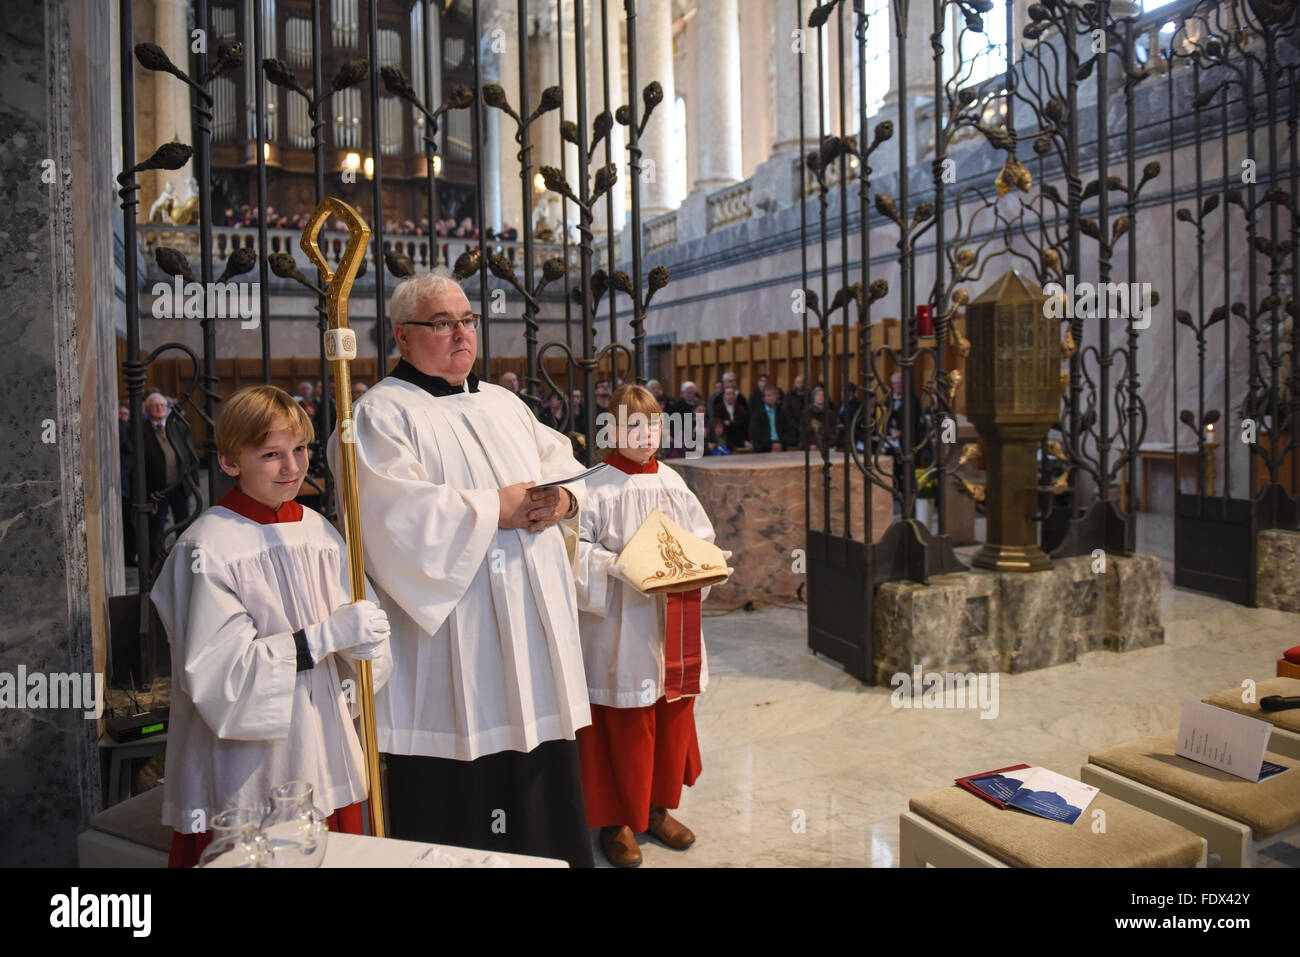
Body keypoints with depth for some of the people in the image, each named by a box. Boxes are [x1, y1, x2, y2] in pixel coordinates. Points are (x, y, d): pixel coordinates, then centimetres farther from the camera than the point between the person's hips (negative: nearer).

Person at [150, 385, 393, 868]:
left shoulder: (319, 531, 5)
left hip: (324, 752, 5)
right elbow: (215, 672, -18)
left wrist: (363, 644, -15)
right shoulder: (209, 548, -12)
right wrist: (325, 635, -23)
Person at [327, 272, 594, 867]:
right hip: (452, 639, -6)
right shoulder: (381, 413, -3)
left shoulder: (503, 404, 20)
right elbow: (396, 513, -17)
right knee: (458, 793, 0)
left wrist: (562, 500, -7)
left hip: (532, 630, 7)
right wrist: (494, 508, -13)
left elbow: (563, 462, 16)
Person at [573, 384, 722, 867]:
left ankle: (658, 808, 32)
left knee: (674, 713, 14)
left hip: (673, 619, 6)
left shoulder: (672, 483, 8)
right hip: (619, 621, -5)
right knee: (624, 722, 2)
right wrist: (614, 566, -24)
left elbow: (701, 537, 13)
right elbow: (575, 547, -11)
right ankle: (616, 820, 20)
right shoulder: (596, 488, -8)